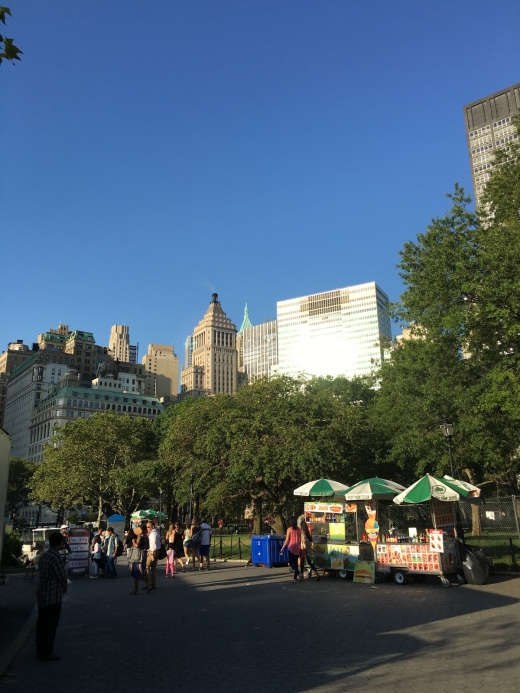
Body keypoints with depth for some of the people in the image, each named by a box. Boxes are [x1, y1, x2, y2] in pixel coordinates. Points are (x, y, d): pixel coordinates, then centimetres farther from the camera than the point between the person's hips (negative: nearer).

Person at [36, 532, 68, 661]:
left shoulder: (44, 556, 6)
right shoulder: (56, 558, -23)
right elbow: (62, 577, -18)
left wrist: (61, 586, 11)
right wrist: (65, 587, 4)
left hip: (42, 595, 9)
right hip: (52, 597, -9)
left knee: (42, 624, 17)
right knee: (50, 626, 3)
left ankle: (40, 650, 27)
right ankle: (46, 653, 11)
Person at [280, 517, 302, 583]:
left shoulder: (289, 529, -10)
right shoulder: (299, 529, 4)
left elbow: (287, 540, -8)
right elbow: (300, 540, 7)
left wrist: (282, 548, -1)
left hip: (291, 547, -5)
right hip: (297, 548, 5)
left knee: (291, 562, 1)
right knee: (295, 562, 12)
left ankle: (298, 573, -20)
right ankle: (295, 578, 12)